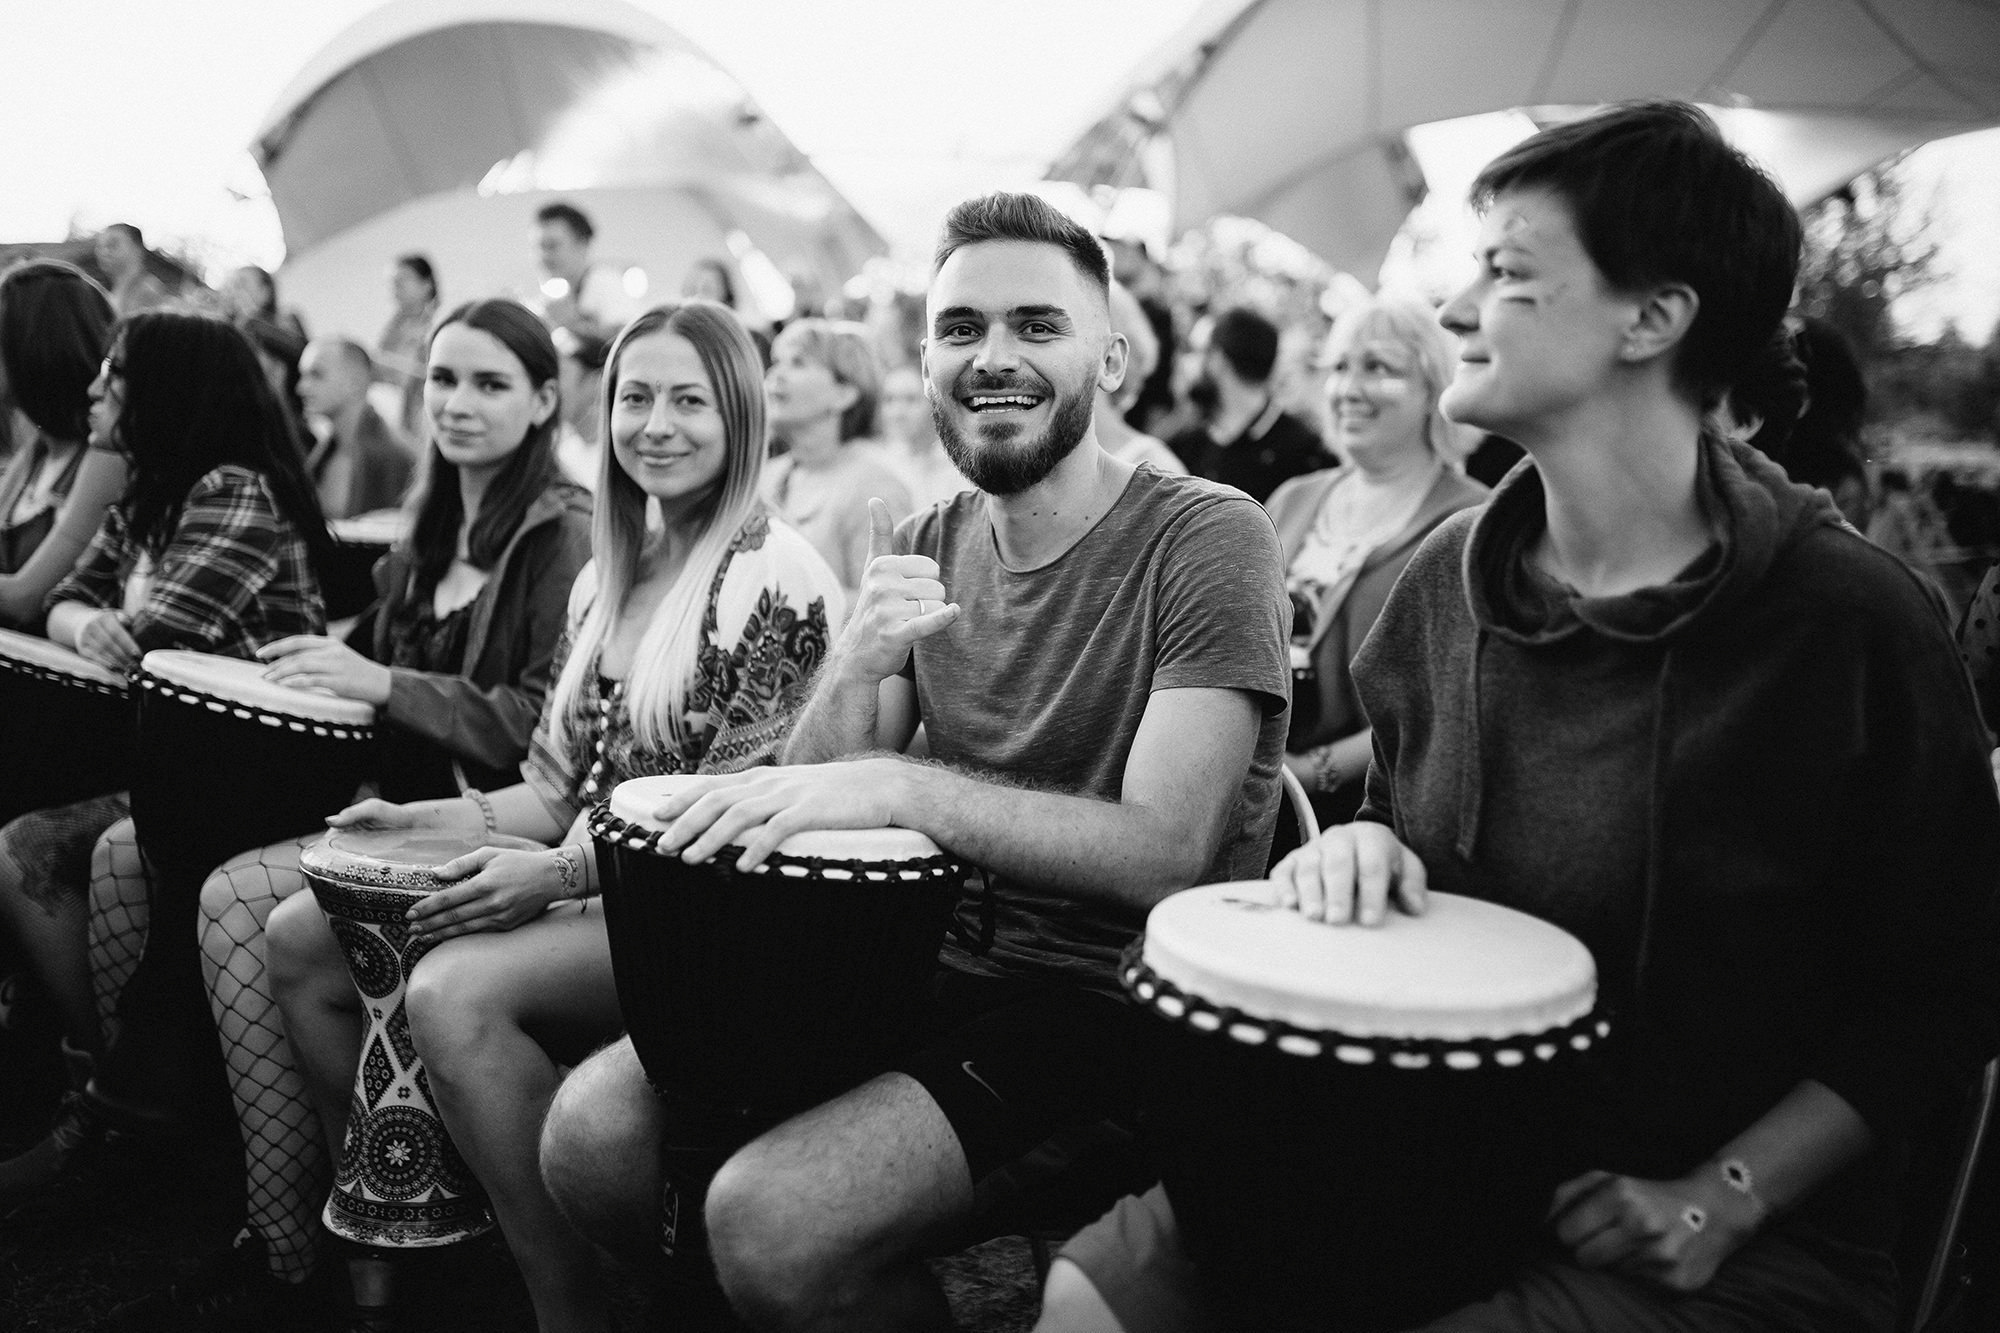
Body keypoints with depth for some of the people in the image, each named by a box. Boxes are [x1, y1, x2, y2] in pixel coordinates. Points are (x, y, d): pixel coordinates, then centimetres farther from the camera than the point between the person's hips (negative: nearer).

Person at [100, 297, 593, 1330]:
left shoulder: (566, 536, -8)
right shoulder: (433, 531, 17)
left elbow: (551, 727, -16)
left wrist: (382, 685, -20)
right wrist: (315, 660, 6)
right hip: (392, 801, 8)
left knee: (236, 901, -26)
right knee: (130, 851, -3)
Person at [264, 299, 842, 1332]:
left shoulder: (777, 580, -10)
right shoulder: (604, 578, 15)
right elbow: (564, 784, 16)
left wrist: (562, 873, -22)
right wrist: (432, 821, 0)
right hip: (580, 883, 8)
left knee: (456, 991, -31)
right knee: (300, 935, -1)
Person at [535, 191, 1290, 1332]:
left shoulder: (1206, 538, -11)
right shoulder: (926, 549, 9)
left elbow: (1168, 854, -21)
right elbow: (809, 806, 4)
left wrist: (895, 786, -30)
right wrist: (859, 667, -16)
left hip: (1125, 1012, -6)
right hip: (937, 965, 6)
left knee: (774, 1220, -25)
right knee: (596, 1131, -10)